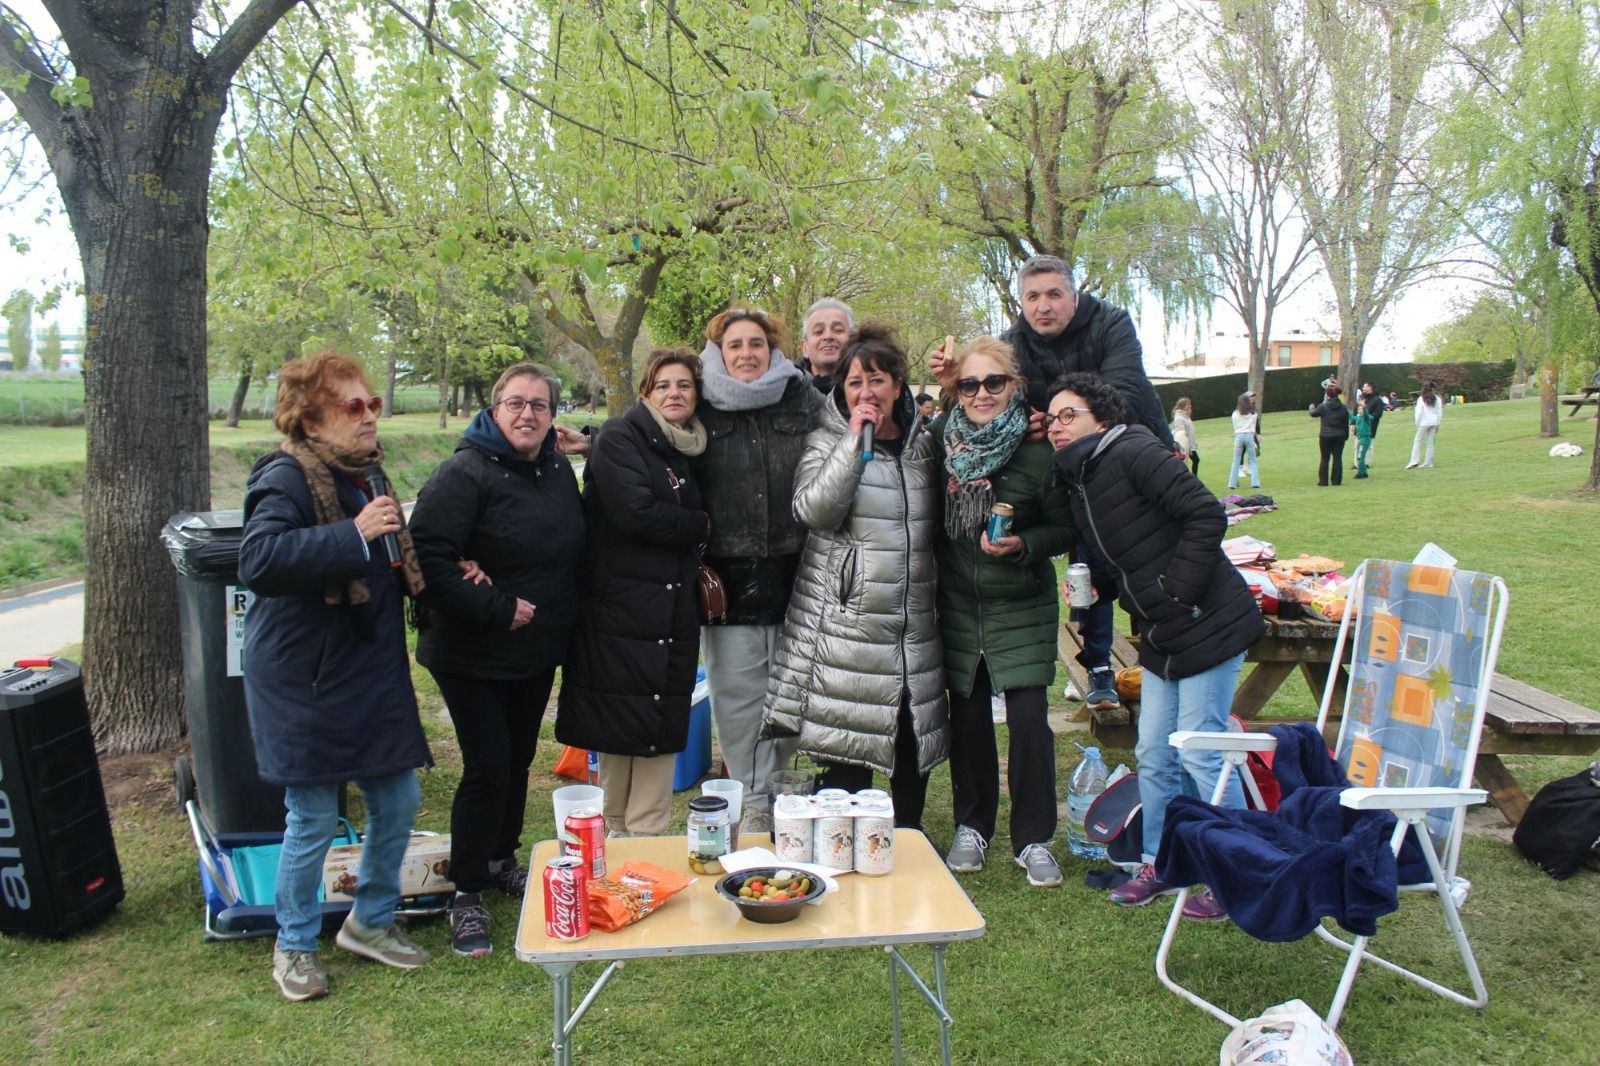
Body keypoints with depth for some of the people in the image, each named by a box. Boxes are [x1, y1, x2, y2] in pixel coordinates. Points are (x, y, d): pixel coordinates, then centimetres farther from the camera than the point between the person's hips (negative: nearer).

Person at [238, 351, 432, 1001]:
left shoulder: (365, 473, 12)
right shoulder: (287, 477, -15)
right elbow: (258, 560, -32)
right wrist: (354, 535, -34)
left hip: (373, 676, 8)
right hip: (307, 683, -8)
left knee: (398, 802, 12)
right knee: (314, 821, 3)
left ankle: (371, 921, 34)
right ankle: (294, 945, 26)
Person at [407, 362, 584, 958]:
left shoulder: (558, 469, 5)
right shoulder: (465, 474, -18)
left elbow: (573, 547, 16)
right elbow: (427, 557, -26)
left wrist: (561, 615, 0)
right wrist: (496, 610, -24)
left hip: (538, 651, 7)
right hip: (472, 655, -7)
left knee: (519, 759, 18)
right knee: (487, 769, -6)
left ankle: (501, 860, 38)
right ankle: (467, 893, 12)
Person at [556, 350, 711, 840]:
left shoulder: (691, 450, 14)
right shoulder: (620, 437, -6)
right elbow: (635, 512, -19)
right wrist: (700, 526, -7)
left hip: (673, 614, 6)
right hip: (621, 610, -5)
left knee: (664, 726, 6)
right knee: (619, 729, 3)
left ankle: (649, 836, 16)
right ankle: (614, 833, 19)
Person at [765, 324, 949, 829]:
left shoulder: (923, 443, 13)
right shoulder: (827, 442, 0)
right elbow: (813, 509, -19)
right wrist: (856, 440, -17)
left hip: (913, 624, 5)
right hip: (846, 624, -5)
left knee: (914, 744, 12)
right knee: (848, 756, -3)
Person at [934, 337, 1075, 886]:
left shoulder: (1038, 451, -12)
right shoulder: (941, 440, -3)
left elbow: (1066, 529, -5)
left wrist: (1022, 544, -20)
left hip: (1022, 608, -2)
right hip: (957, 603, 3)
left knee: (1029, 719, -5)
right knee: (968, 717, 9)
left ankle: (1033, 839, 13)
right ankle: (972, 827, 26)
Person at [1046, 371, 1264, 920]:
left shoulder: (1133, 453, -15)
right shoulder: (1079, 483, 11)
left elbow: (1206, 514, -22)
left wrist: (1179, 593, -20)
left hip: (1208, 626, -9)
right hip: (1162, 638, 9)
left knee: (1200, 755, -2)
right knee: (1153, 756, 13)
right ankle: (1158, 865, 28)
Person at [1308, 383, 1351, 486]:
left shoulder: (1323, 407, -11)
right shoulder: (1343, 408, 0)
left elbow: (1313, 413, 7)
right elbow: (1346, 423, 5)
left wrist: (1311, 407, 29)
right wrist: (1346, 435, 15)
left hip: (1325, 436, -2)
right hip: (1339, 436, 2)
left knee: (1325, 458, 6)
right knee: (1338, 458, 7)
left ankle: (1323, 481, 8)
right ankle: (1337, 480, 9)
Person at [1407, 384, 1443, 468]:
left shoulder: (1421, 399, -6)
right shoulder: (1437, 399, 7)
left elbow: (1418, 412, -7)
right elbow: (1440, 412, 9)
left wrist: (1417, 424, -1)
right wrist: (1438, 425, 15)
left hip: (1424, 423, -4)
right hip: (1434, 423, 4)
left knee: (1417, 441, 1)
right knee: (1430, 442, 8)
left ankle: (1414, 461, -10)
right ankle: (1428, 462, 7)